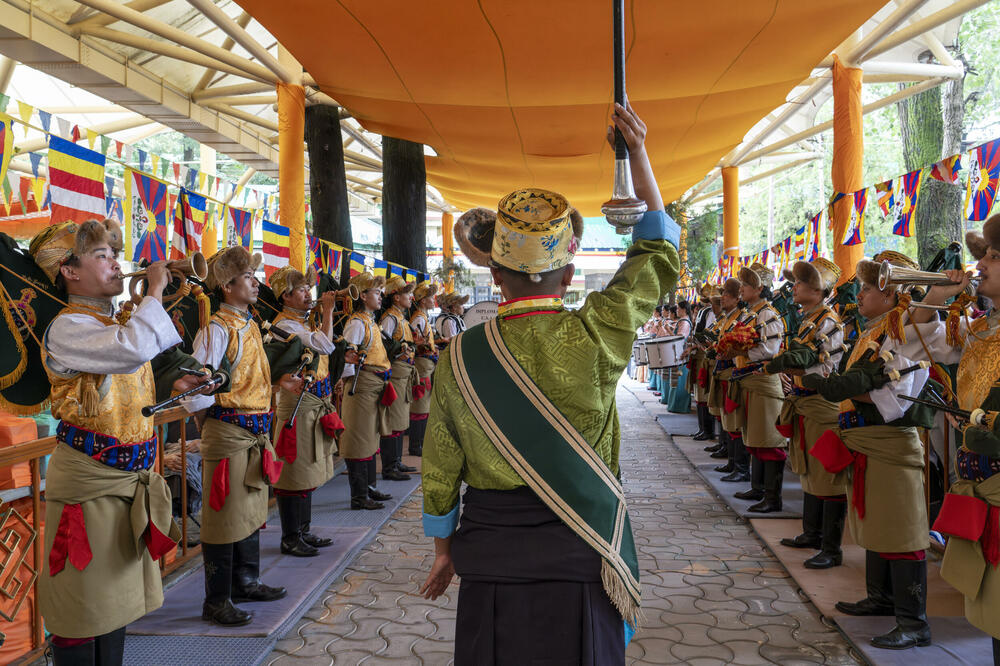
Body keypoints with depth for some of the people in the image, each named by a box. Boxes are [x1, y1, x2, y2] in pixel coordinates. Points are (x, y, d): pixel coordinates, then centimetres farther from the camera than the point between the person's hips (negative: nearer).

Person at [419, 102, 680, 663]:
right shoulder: (595, 337, -15)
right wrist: (639, 157, 10)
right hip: (580, 555, -1)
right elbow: (656, 259, 3)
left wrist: (445, 549, 18)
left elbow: (440, 471, 2)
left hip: (490, 560, 2)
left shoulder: (462, 356, -8)